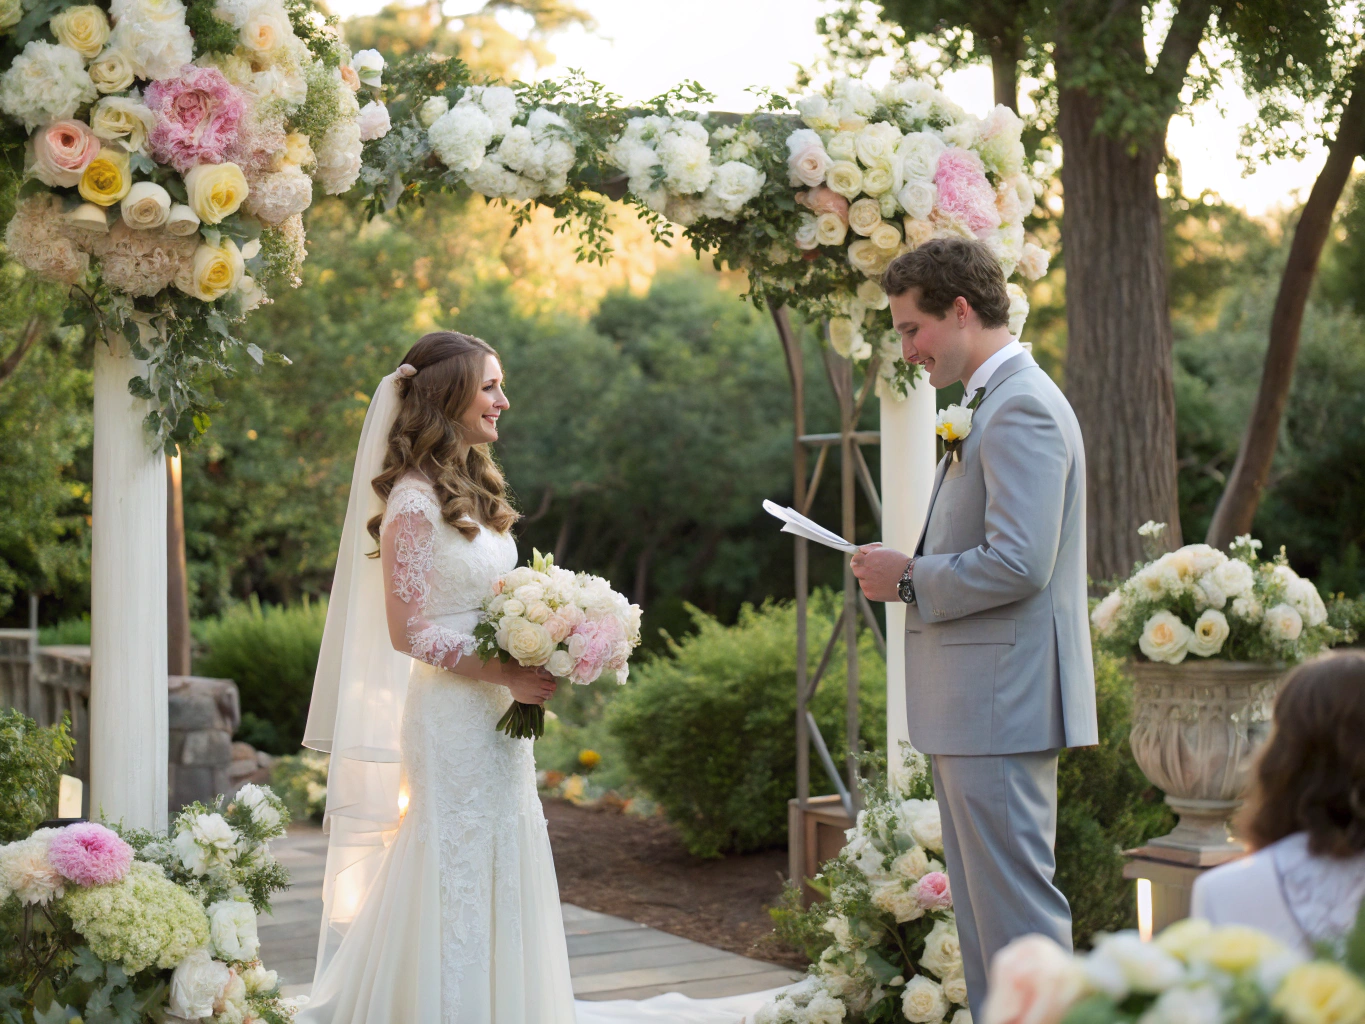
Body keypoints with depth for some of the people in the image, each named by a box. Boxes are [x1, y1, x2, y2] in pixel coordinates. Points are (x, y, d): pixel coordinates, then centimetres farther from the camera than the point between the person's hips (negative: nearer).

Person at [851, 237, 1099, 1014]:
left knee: (1019, 911, -6)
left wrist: (910, 579, -12)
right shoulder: (992, 404, 18)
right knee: (984, 913, 16)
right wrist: (912, 574, 9)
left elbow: (1017, 564, -24)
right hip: (974, 711, 11)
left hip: (1002, 709, -11)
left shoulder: (1022, 407, -15)